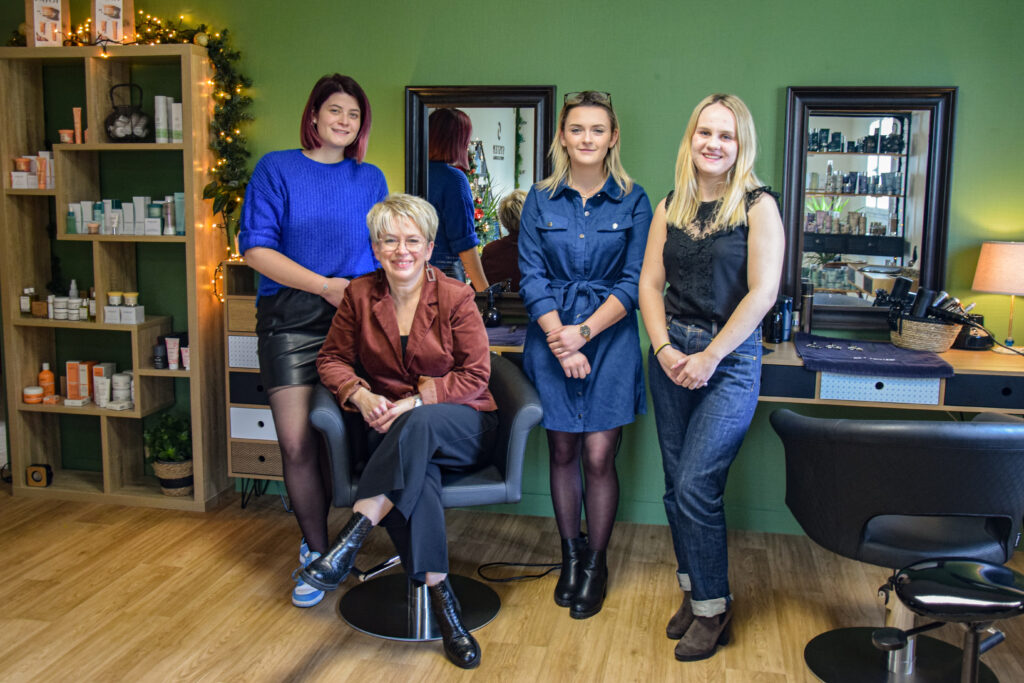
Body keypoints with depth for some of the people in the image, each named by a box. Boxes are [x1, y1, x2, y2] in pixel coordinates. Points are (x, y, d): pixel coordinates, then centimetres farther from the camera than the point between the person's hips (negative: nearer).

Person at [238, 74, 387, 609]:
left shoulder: (370, 179, 14)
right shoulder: (276, 169, 5)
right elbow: (256, 248, -4)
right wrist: (324, 285, -11)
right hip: (290, 320, -2)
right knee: (297, 443, -5)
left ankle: (314, 542, 24)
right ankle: (318, 553, 12)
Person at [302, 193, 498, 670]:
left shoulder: (456, 298, -5)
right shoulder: (360, 295, 4)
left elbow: (475, 375, -6)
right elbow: (333, 358, 11)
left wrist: (416, 402, -19)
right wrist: (360, 394, -12)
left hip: (460, 424, -1)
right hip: (392, 430, 2)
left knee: (418, 426, -39)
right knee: (416, 470, -35)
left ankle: (352, 538, -39)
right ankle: (439, 594, -33)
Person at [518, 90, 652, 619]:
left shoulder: (632, 200, 1)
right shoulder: (541, 200, 5)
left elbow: (634, 281, -3)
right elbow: (531, 277, 0)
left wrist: (584, 331, -14)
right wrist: (559, 338, -12)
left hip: (609, 337, -1)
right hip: (551, 337, 2)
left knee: (598, 457, -2)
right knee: (562, 453, 9)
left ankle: (596, 564, 17)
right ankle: (570, 554, 28)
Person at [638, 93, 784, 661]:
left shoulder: (757, 205, -5)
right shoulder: (671, 206, 9)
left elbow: (763, 290, -12)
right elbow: (650, 282, 7)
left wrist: (710, 356, -13)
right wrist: (664, 348, -6)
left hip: (730, 359, -5)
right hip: (671, 353, 5)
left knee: (696, 487, -8)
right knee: (676, 486, 10)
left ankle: (713, 608, 12)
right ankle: (693, 591, 28)